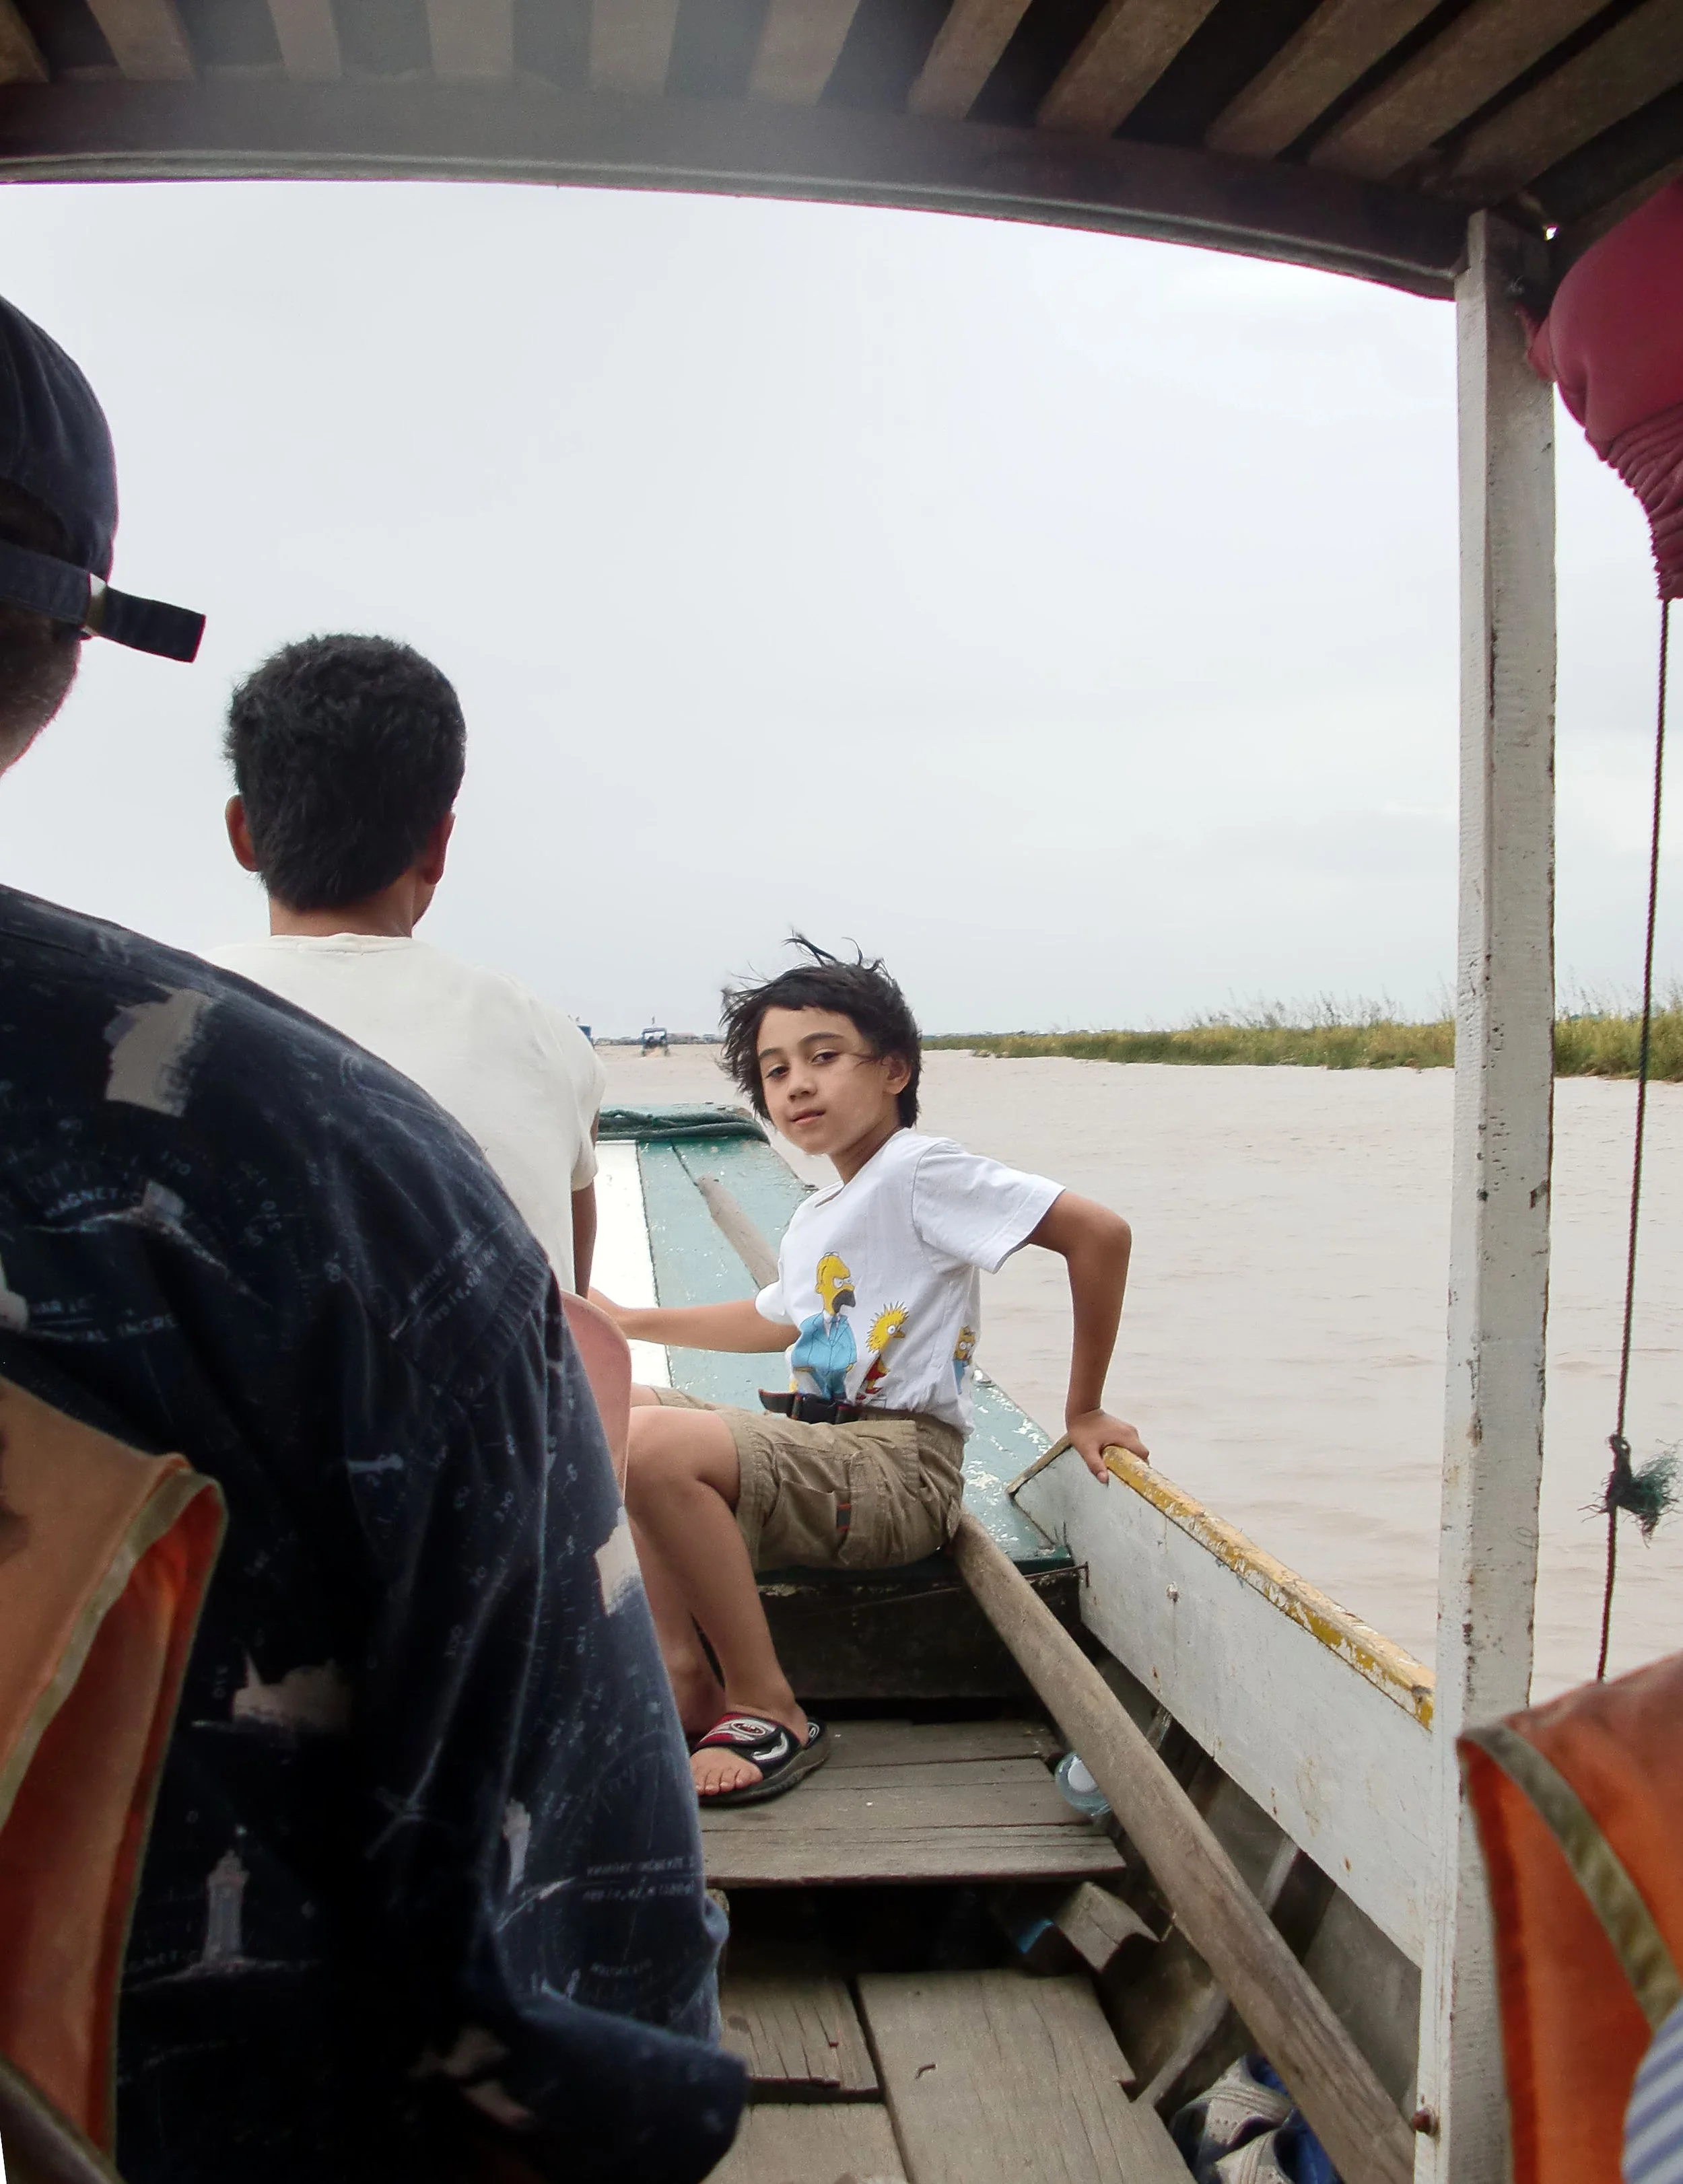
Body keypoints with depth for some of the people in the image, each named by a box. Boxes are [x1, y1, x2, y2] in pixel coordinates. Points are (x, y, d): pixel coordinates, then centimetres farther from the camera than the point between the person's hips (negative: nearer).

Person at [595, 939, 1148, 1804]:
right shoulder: (815, 1219, 18)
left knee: (654, 1443, -28)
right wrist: (630, 1322, 40)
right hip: (817, 1448, 9)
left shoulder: (917, 1168, -10)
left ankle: (767, 1712, -14)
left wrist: (1083, 1411, -12)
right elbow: (775, 1319, 38)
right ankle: (686, 1679, -5)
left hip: (900, 1469, -9)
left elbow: (1099, 1231, -17)